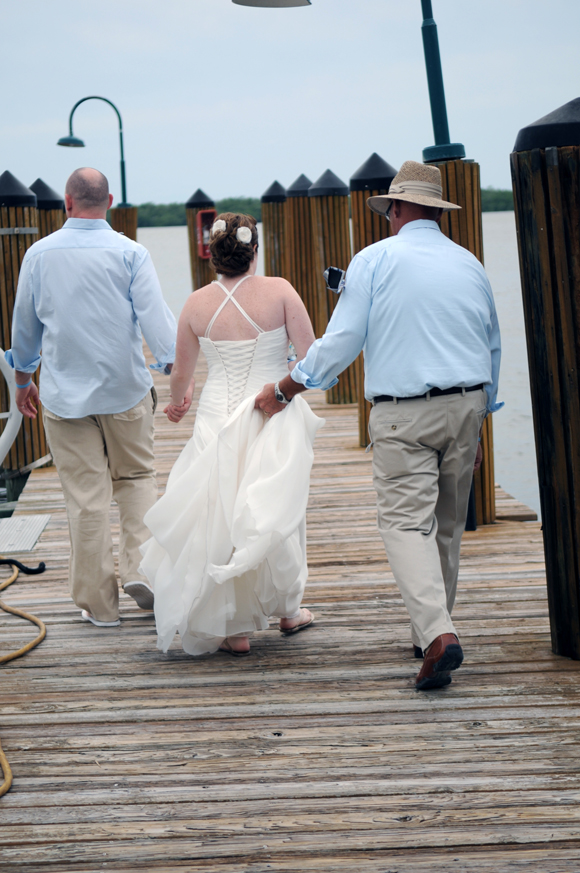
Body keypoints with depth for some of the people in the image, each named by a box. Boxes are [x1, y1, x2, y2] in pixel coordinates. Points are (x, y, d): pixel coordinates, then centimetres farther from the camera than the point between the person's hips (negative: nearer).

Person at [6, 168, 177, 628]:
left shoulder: (39, 254, 1)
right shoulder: (130, 253, -7)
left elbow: (24, 324, 11)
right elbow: (156, 319, -13)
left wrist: (23, 377, 24)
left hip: (64, 393, 1)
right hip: (125, 388, -1)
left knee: (86, 497, 4)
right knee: (136, 478, 17)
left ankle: (98, 602, 11)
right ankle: (139, 567, 1)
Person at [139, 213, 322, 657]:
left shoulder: (197, 304, -2)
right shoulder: (279, 291, -7)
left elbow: (181, 374, 8)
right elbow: (310, 356, -8)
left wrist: (177, 402, 30)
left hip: (219, 417, 1)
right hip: (275, 417, -1)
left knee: (221, 518, 8)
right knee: (279, 512, 15)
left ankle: (233, 629, 10)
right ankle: (289, 610, 28)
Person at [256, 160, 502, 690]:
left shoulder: (376, 260, -3)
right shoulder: (469, 264, 12)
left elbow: (340, 342, -6)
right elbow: (492, 349, 18)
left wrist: (284, 390, 6)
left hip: (403, 415, -5)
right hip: (467, 405, 5)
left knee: (407, 523, -7)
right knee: (447, 525, 14)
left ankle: (437, 634, -24)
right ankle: (429, 634, 24)